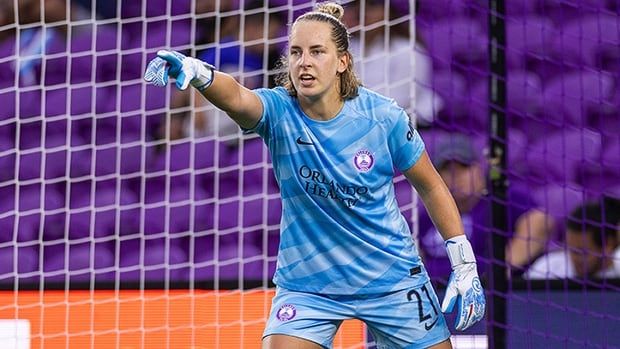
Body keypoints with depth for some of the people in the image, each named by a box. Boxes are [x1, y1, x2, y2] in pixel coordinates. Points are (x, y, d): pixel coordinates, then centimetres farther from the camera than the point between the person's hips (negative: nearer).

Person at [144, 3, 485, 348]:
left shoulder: (383, 116, -12)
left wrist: (465, 264, 1)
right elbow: (237, 98, -39)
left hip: (391, 279, 1)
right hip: (306, 283, -1)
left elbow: (430, 186, 2)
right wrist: (196, 72, -61)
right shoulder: (278, 111, -15)